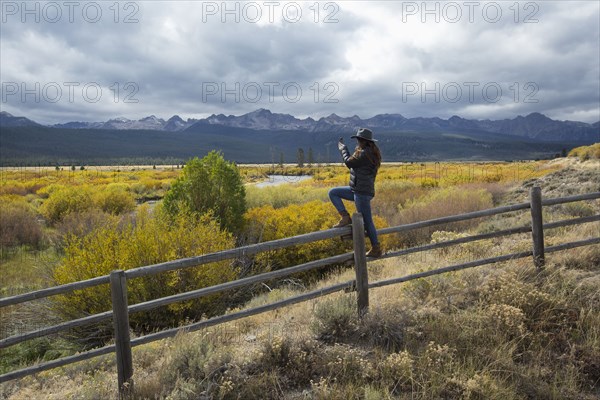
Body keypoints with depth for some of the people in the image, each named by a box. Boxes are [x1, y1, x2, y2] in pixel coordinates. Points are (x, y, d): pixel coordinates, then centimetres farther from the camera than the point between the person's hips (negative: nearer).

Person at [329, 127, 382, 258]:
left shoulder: (365, 153, -19)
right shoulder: (371, 151, 12)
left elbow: (349, 163, -14)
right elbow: (353, 162, 16)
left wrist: (342, 148, 0)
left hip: (362, 193, -10)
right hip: (356, 190, 10)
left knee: (367, 222, -1)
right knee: (333, 192, 11)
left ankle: (376, 249, 11)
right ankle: (345, 217, 5)